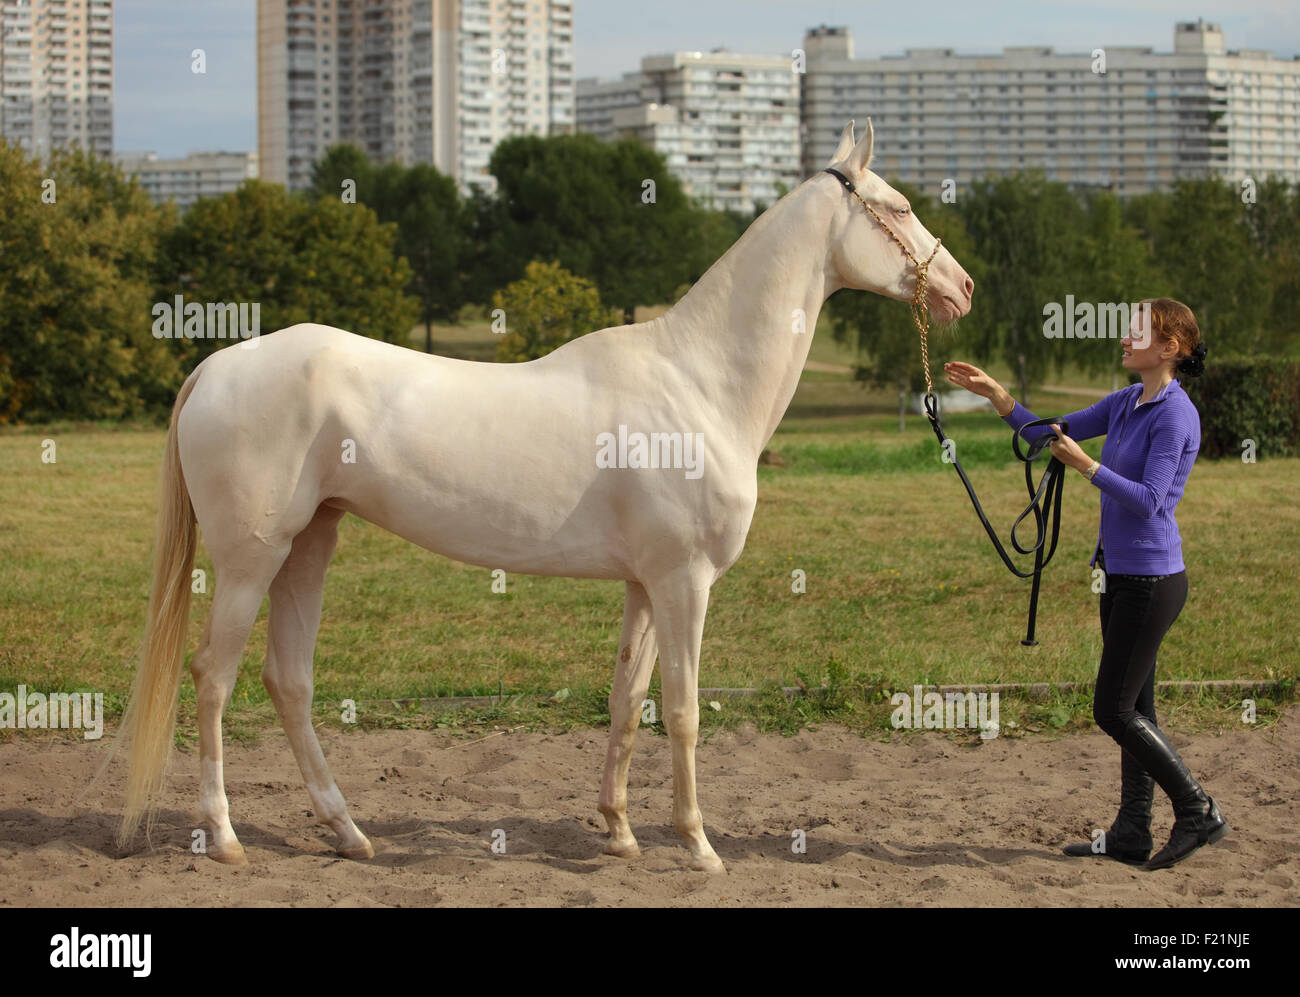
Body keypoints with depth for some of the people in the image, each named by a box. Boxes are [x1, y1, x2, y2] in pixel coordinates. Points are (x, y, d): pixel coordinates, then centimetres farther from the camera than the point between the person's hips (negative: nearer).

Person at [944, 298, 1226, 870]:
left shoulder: (1175, 415, -16)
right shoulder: (1125, 404, 11)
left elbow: (1147, 500, -22)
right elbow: (1053, 435, 16)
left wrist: (1085, 465, -22)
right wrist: (995, 395, 8)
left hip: (1151, 580, -9)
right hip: (1120, 575, 9)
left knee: (1115, 710, -6)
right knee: (1131, 709, 11)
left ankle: (1197, 811, 3)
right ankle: (1132, 833, 16)